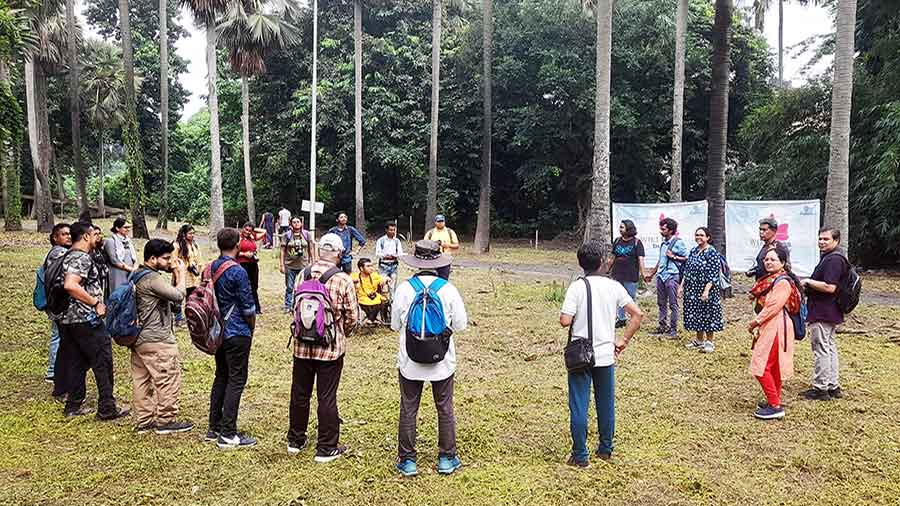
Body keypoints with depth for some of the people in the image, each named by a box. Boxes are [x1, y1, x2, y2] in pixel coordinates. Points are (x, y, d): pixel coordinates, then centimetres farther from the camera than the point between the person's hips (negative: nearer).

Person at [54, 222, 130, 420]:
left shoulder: (69, 256, 16)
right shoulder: (82, 258, -16)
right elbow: (70, 285, -29)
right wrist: (96, 303, -21)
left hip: (71, 319, 10)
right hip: (87, 320, -10)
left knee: (77, 362, 16)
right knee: (103, 362, -3)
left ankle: (74, 405, 22)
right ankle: (107, 408, 1)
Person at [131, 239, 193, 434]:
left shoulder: (136, 276, 13)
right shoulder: (153, 279, -19)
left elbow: (169, 294, 16)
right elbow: (178, 296, -22)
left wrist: (174, 275, 6)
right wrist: (181, 274, -9)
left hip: (139, 338, 10)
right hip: (157, 340, -10)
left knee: (141, 380, 13)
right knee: (168, 380, 0)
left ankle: (143, 421, 21)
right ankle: (165, 421, 8)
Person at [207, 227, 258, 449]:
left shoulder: (210, 269, 5)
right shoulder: (238, 272, -18)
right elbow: (248, 308, -14)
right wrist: (252, 328, 4)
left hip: (217, 331, 8)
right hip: (237, 333, -8)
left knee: (221, 377, 16)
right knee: (236, 380, -2)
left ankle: (214, 428, 22)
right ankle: (228, 434, 1)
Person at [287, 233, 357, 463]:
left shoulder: (303, 275, -2)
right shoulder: (343, 280, -13)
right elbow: (352, 316, -9)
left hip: (302, 345, 4)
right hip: (330, 348, -4)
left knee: (299, 393, 17)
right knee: (327, 398, 5)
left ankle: (295, 440, 33)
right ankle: (327, 448, 14)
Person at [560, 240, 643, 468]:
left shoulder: (577, 287, -11)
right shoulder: (614, 286, -1)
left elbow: (565, 321, -18)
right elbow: (637, 315, -3)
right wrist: (623, 341, 4)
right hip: (606, 355, 3)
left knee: (579, 406, 5)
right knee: (606, 405, 17)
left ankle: (580, 456, 10)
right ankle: (605, 449, 29)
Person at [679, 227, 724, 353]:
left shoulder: (712, 252, -12)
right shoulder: (693, 251, 10)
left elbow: (713, 275, -16)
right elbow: (687, 271, 15)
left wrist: (706, 290, -22)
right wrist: (681, 286, 11)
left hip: (706, 290, -7)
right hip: (693, 290, 7)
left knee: (708, 314, 0)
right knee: (696, 315, 12)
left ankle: (709, 342, 11)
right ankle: (699, 340, 25)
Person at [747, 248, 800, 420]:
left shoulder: (783, 282, -17)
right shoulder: (772, 279, 15)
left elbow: (773, 307, -22)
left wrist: (756, 322, -14)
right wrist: (758, 323, 8)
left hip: (776, 328, -10)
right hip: (770, 327, 10)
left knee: (762, 366, -10)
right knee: (773, 367, 16)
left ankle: (775, 406, -5)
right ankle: (774, 401, 25)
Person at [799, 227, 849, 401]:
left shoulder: (833, 259, -19)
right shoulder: (831, 257, 16)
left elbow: (829, 287, -27)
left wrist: (808, 282, -15)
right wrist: (810, 286, 12)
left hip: (822, 313, -11)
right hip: (830, 313, 11)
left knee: (821, 349, -4)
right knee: (830, 348, 16)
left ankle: (820, 388, 2)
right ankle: (833, 386, 25)